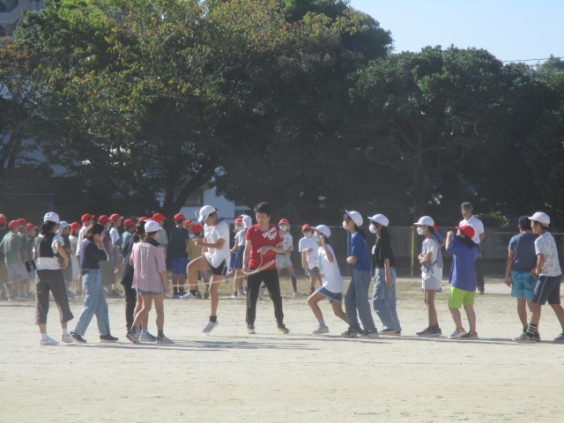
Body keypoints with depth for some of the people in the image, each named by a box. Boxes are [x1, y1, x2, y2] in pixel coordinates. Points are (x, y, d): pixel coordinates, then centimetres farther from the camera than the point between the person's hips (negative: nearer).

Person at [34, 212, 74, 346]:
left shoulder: (37, 238, 11)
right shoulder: (55, 237, -7)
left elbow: (34, 256, 9)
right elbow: (58, 247, -28)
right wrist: (66, 258, -15)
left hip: (40, 273, 4)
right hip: (54, 272, -4)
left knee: (41, 304, 3)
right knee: (62, 302, 10)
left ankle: (43, 336, -1)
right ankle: (64, 333, 15)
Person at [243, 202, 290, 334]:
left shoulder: (276, 230, -1)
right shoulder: (251, 230, -3)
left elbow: (281, 249, 1)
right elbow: (247, 249, -7)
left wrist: (270, 247, -19)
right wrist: (245, 265, -22)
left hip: (270, 268, 1)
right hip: (254, 268, -1)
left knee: (276, 297, 4)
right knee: (251, 298, -2)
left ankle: (280, 323, 19)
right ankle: (250, 325, 8)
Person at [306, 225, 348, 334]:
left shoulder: (326, 248, -13)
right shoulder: (320, 250, 15)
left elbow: (331, 259, -37)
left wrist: (323, 243, -37)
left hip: (333, 284, -10)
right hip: (336, 284, 10)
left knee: (311, 300, -9)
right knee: (338, 312, 8)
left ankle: (322, 326, -8)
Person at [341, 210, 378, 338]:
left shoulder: (356, 237, -15)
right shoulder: (354, 236, 14)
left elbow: (354, 259, -18)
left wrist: (348, 259, 0)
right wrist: (350, 259, 1)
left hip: (361, 272, -10)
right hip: (357, 271, 10)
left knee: (361, 301, -10)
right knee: (349, 299, 12)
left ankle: (371, 330, -10)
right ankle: (354, 328, 16)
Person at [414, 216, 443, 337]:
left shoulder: (431, 241, -15)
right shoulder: (426, 241, 16)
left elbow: (427, 259, -19)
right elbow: (421, 256, 15)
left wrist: (421, 260, 1)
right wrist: (422, 258, -5)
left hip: (432, 273, -10)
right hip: (427, 273, 10)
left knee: (429, 301, -10)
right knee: (427, 301, 12)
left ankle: (432, 328, -11)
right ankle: (435, 327, 16)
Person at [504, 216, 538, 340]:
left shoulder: (515, 240, 1)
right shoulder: (536, 240, -3)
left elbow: (510, 258, 1)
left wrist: (507, 275, 5)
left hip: (517, 274, 2)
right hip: (531, 274, -2)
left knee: (521, 303, 12)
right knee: (531, 303, -1)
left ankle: (525, 328, 16)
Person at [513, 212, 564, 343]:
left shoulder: (540, 240, -17)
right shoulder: (549, 236, 13)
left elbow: (541, 257, -32)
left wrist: (538, 269, -15)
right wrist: (537, 268, 17)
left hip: (547, 276, -9)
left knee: (536, 303, -5)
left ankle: (530, 334, -6)